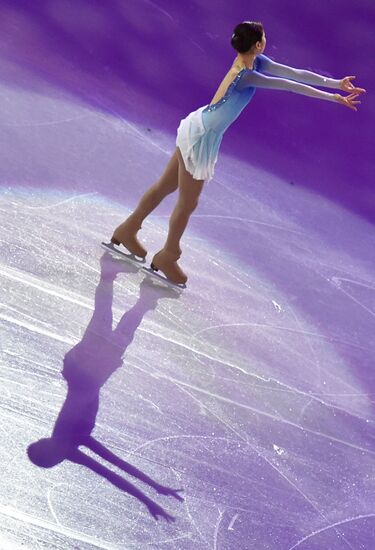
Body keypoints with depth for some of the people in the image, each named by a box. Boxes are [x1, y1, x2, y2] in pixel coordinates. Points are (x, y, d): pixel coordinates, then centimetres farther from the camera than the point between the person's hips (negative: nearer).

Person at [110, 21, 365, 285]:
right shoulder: (245, 75, -27)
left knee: (165, 186, 22)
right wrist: (333, 97, -17)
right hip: (201, 137, -9)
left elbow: (295, 73, 1)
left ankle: (128, 230, 38)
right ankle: (167, 256, 28)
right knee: (188, 203, 9)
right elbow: (289, 85, -23)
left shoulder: (255, 62, -1)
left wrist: (336, 83, 1)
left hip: (196, 127, 9)